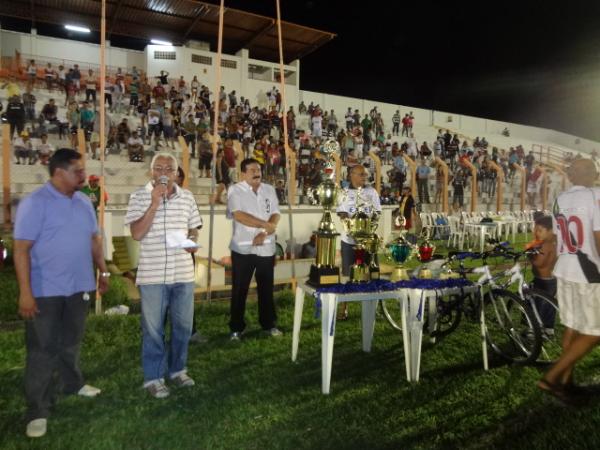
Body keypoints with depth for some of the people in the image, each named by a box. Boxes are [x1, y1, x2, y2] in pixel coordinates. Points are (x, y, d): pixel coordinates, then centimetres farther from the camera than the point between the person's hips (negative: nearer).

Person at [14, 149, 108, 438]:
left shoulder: (84, 202, 6)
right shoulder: (35, 203, -14)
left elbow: (94, 239, 14)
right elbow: (21, 249, -16)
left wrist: (103, 271, 13)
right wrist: (25, 292, -20)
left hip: (79, 287, 6)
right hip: (45, 291, -6)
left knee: (71, 341, 21)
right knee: (42, 350, 4)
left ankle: (72, 383, 40)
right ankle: (37, 410, 14)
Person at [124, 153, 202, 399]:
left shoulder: (187, 197, 6)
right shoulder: (139, 197, -4)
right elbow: (137, 234, -13)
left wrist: (193, 242, -8)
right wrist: (154, 203, -19)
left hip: (183, 273, 4)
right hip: (152, 275, -3)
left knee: (183, 326, 15)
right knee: (153, 329, 8)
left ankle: (177, 369, 35)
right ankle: (153, 378, 24)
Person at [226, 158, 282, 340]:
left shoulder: (269, 190, 8)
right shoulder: (235, 190, -5)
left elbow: (275, 216, 1)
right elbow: (239, 215, -18)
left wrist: (264, 234, -15)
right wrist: (266, 224, -16)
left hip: (266, 248, 4)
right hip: (243, 248, -3)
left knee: (266, 288, 13)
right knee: (240, 289, 6)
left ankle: (269, 324, 27)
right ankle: (236, 328, 18)